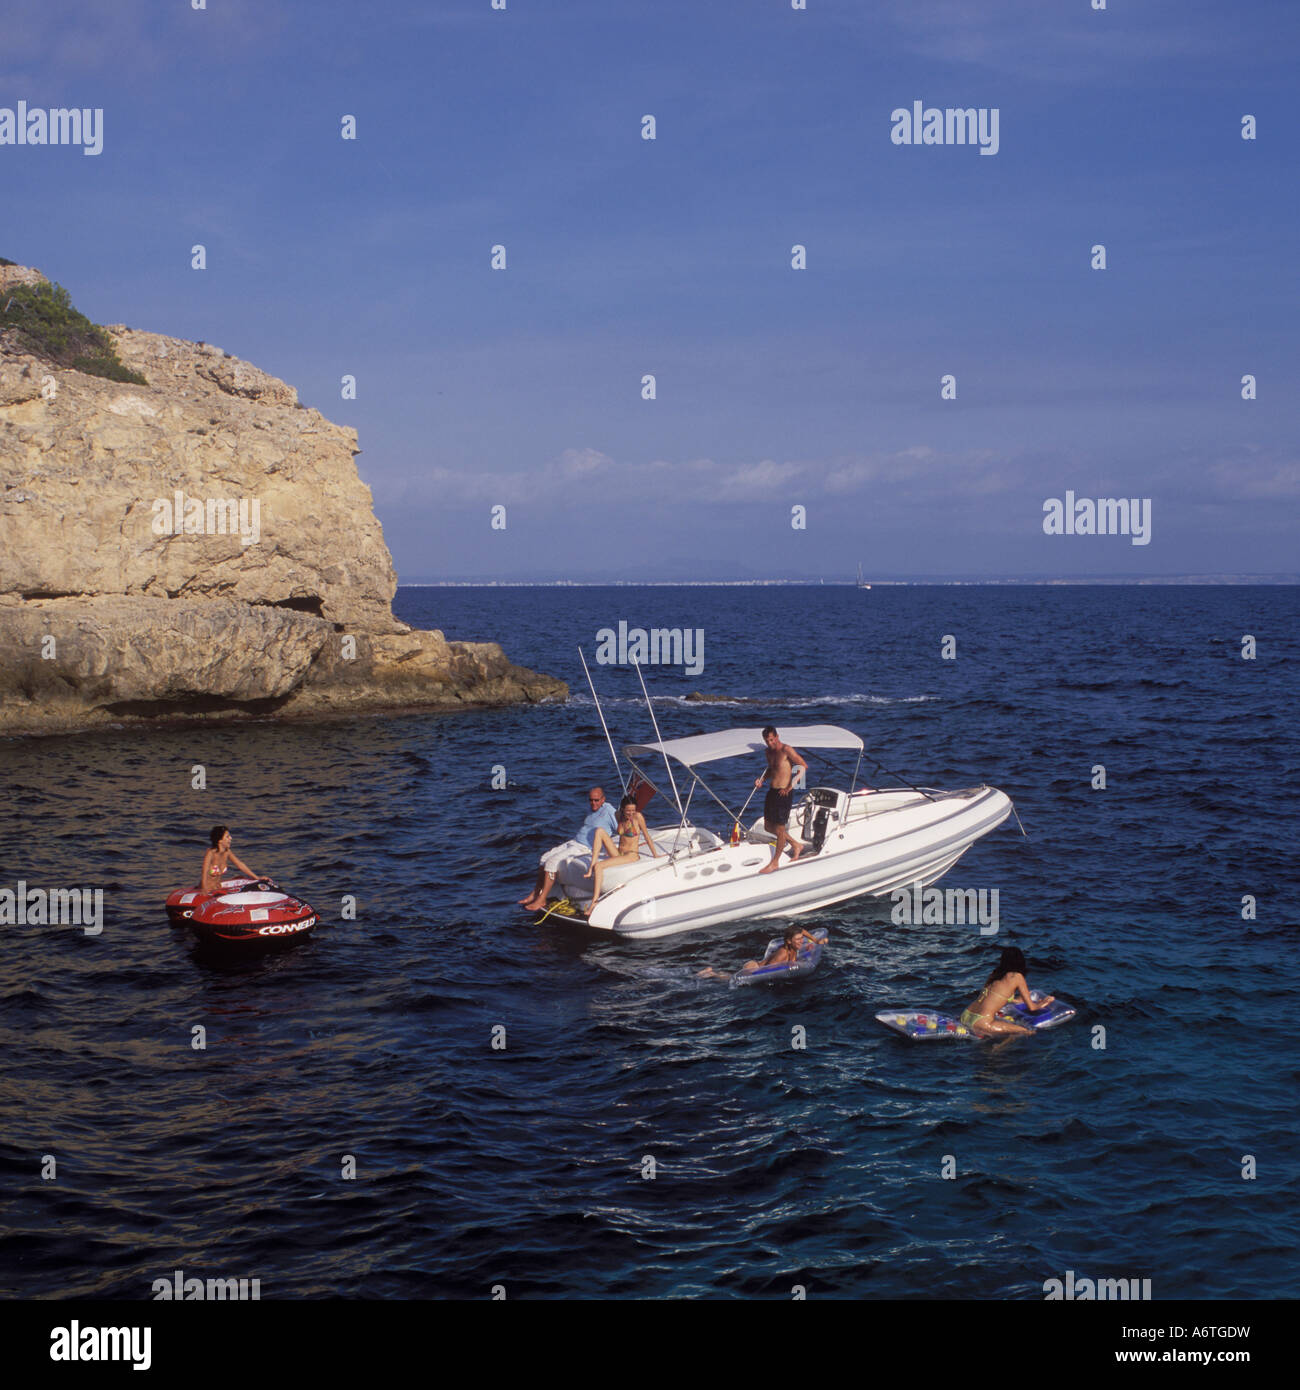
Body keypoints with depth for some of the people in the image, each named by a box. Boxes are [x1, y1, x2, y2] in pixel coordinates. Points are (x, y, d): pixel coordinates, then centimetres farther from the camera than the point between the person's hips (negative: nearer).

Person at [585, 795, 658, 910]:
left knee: (598, 866, -26)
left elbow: (647, 836, -3)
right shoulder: (619, 816, 7)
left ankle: (595, 901, -26)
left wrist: (655, 855, 1)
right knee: (599, 831, -14)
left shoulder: (638, 817, -9)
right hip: (618, 852, 6)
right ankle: (591, 869, -23)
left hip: (631, 856, -6)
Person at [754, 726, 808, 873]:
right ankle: (796, 846, 32)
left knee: (779, 829, -1)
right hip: (772, 791, 9)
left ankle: (775, 862, 13)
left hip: (784, 793, -9)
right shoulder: (769, 752, 11)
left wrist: (790, 786, -21)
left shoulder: (786, 750, -13)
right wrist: (762, 779, 7)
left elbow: (804, 766, -16)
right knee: (768, 827, 14)